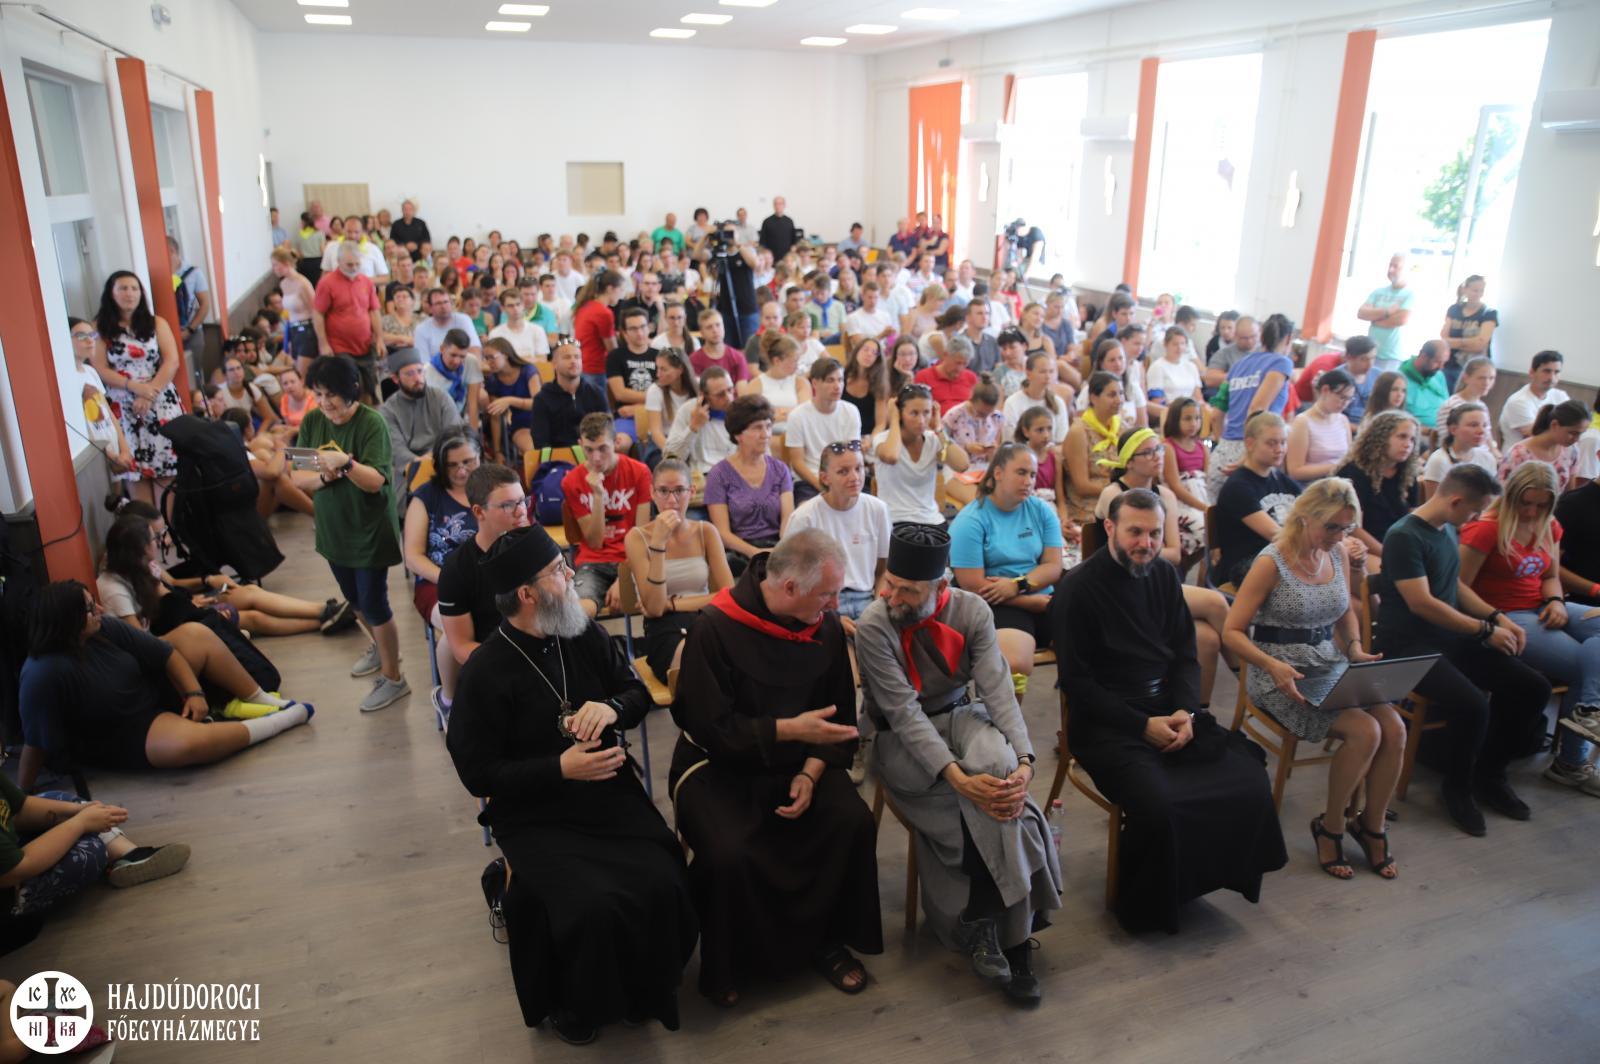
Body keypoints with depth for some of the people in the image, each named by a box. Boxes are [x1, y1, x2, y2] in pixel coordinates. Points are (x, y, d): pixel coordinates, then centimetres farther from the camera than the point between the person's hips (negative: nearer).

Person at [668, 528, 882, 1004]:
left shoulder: (827, 628, -5)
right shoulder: (716, 627, -20)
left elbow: (839, 717, 3)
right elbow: (709, 726, -19)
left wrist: (811, 772, -12)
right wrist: (790, 729, -23)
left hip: (797, 761, 4)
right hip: (719, 763, -4)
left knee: (854, 822, -19)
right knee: (729, 852, -29)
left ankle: (826, 939, 6)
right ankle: (725, 963, 2)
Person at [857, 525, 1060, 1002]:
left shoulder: (972, 611, -9)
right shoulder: (873, 626, -19)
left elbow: (997, 688, -15)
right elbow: (904, 712, -23)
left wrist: (1023, 760, -30)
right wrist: (957, 777, -35)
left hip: (961, 716, 3)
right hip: (901, 739, -3)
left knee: (997, 763, -31)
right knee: (987, 791, -27)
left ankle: (982, 919, -14)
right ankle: (1013, 937, -10)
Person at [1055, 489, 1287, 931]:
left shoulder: (1164, 575, 10)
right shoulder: (1080, 588, -10)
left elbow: (1186, 654, 13)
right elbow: (1076, 683, -10)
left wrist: (1185, 711, -6)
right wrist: (1143, 726, -15)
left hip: (1169, 710, 6)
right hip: (1107, 724, -6)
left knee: (1251, 784, -13)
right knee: (1158, 805, -29)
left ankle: (1211, 876, 13)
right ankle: (1143, 908, 0)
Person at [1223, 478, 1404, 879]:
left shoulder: (1338, 553, 5)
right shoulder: (1271, 563, -14)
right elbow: (1232, 631, -15)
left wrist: (1356, 650, 3)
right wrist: (1273, 666, -29)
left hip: (1332, 667, 7)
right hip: (1283, 677, -6)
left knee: (1395, 728, -15)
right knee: (1364, 731, -24)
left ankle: (1371, 824, 9)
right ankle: (1330, 827, 0)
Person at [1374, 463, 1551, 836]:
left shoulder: (1448, 530, 11)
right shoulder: (1404, 536, -17)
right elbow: (1421, 603, -22)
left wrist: (1497, 617, 10)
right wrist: (1486, 630, -14)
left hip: (1449, 638, 9)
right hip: (1408, 646, -9)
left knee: (1533, 687, -2)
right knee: (1472, 704, -31)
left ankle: (1490, 774, 16)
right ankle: (1458, 789, -3)